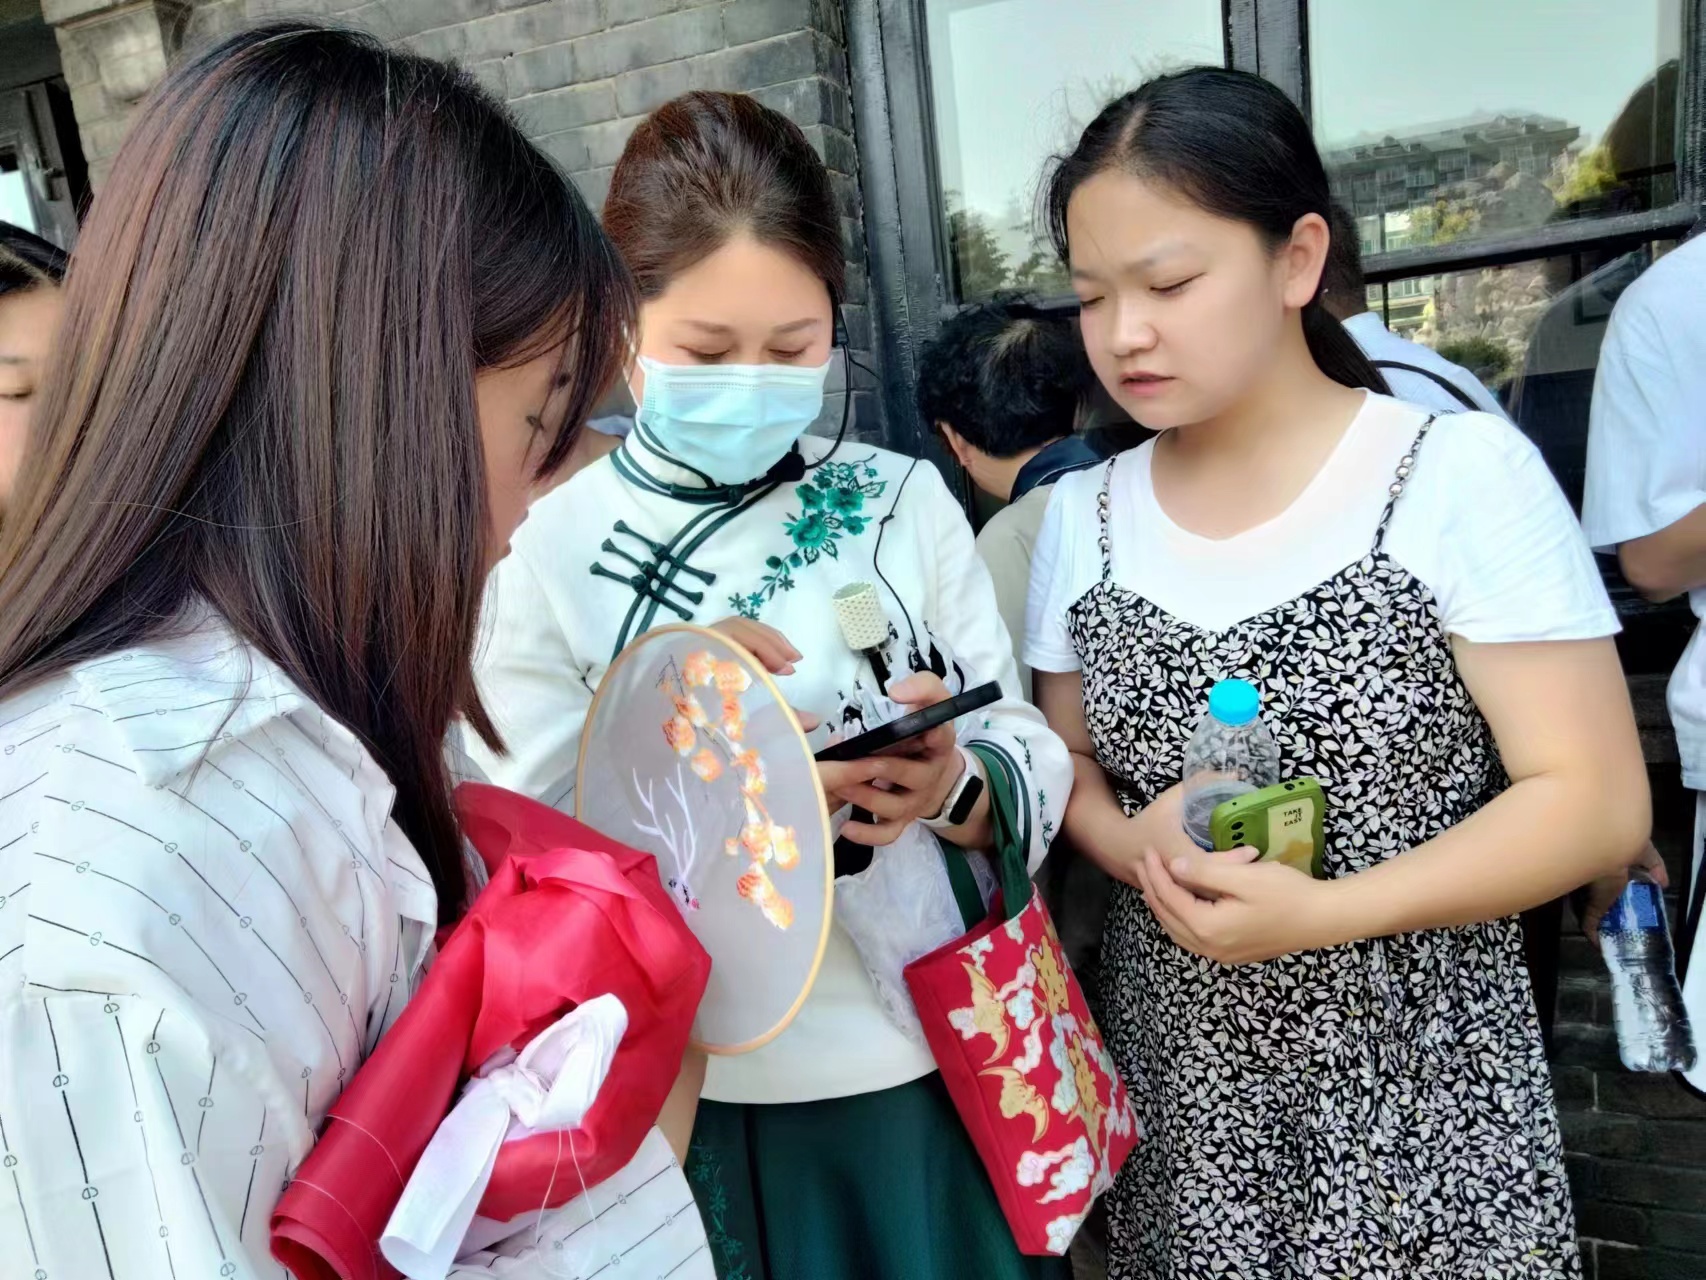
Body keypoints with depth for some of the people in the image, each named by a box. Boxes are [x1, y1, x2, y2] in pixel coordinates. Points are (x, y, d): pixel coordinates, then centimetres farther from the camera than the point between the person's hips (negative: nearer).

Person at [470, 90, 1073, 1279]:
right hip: (700, 1093, -1)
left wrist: (954, 789, -22)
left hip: (934, 1060, 2)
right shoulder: (546, 541, -7)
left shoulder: (905, 497, -3)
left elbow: (1034, 764, -2)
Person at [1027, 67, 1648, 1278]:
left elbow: (1595, 802, -12)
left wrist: (1321, 913, -23)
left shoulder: (1463, 475, -12)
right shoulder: (1082, 517, 0)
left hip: (1417, 1084, -3)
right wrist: (1135, 842, -14)